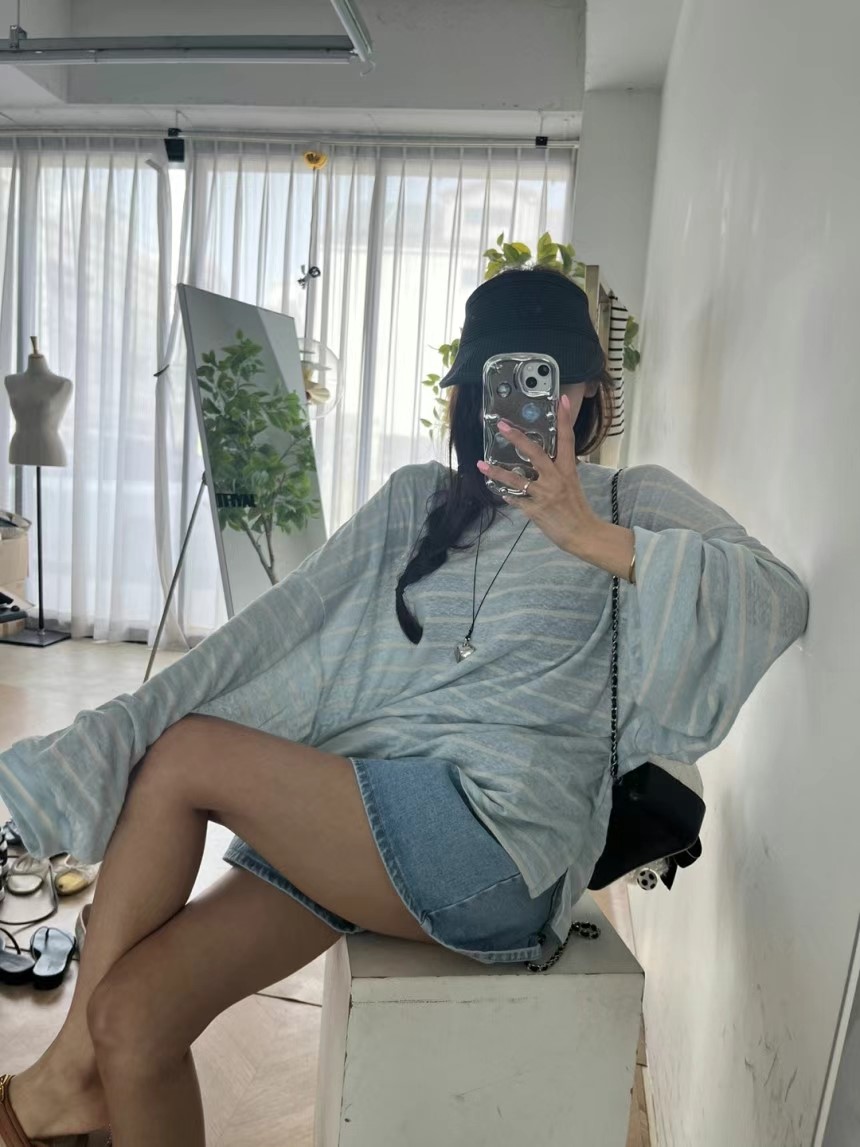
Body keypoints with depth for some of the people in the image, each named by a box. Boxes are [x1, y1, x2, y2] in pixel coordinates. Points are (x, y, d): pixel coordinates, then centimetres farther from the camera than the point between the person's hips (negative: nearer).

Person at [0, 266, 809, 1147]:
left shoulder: (633, 503, 6)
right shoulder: (417, 498, 17)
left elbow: (778, 603, -10)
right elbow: (287, 619, 7)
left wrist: (589, 535, -19)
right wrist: (132, 720, -4)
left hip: (497, 843, -4)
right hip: (348, 824, 5)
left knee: (184, 757, -13)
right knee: (131, 1020, -11)